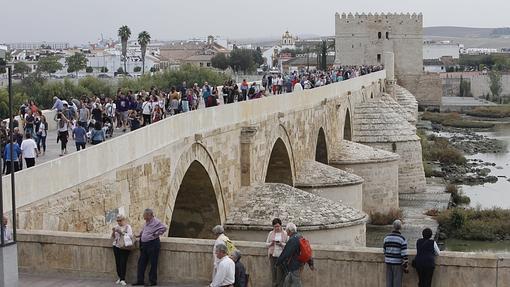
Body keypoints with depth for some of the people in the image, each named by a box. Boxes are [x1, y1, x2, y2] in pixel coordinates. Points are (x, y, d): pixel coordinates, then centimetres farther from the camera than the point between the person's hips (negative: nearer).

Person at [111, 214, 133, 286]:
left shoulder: (127, 227, -2)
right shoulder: (116, 227, 11)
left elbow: (130, 236, -15)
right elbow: (113, 238, 12)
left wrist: (121, 232, -22)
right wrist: (113, 232, -8)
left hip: (124, 247, -4)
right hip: (116, 247, 4)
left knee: (123, 263, -10)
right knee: (117, 262, 3)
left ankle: (123, 279, -8)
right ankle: (120, 278, 15)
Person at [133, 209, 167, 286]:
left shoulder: (156, 222, -12)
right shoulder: (146, 222, 15)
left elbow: (164, 228, -20)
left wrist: (156, 234, -16)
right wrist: (140, 235, 18)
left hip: (153, 244, -9)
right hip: (144, 244, 9)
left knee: (153, 264, -1)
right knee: (141, 262, 8)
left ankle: (153, 281, 7)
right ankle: (140, 280, 14)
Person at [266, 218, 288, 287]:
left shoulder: (285, 234, 2)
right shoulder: (271, 233, 9)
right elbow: (266, 244, 12)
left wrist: (281, 244, -17)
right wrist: (271, 243, -8)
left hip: (281, 256, -2)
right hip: (273, 255, 3)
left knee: (280, 273, -6)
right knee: (273, 272, 3)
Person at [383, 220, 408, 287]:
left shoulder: (387, 237, 0)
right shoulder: (402, 239, -14)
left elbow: (384, 250, 8)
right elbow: (404, 253, -16)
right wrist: (405, 265, -8)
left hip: (388, 262, 4)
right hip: (397, 263, -4)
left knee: (389, 281, 10)